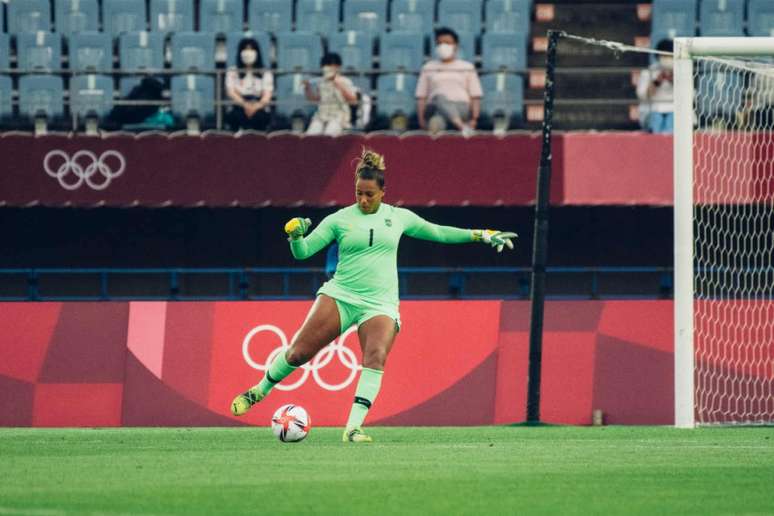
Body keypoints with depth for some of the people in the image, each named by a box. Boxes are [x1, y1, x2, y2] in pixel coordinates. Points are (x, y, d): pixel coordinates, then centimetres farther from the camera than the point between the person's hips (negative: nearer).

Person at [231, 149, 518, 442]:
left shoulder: (398, 217, 9)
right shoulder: (339, 219, 3)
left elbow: (437, 233, 22)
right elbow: (302, 252, 2)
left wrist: (481, 235, 21)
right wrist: (295, 235, -21)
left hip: (380, 304, 1)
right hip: (340, 296, -1)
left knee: (376, 357, -26)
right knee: (299, 352, -9)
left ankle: (353, 428, -29)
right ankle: (260, 391, 18)